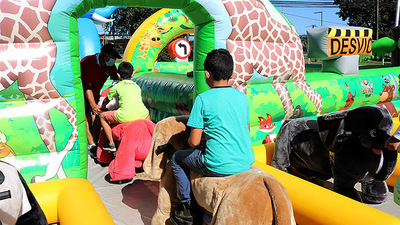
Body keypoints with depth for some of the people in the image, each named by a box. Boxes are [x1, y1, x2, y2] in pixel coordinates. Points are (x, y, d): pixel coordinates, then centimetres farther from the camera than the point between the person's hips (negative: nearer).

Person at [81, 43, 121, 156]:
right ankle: (92, 146, -20)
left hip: (95, 93, 6)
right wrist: (93, 105, -39)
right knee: (87, 117, -17)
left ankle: (95, 143, 2)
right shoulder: (87, 62, -29)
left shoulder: (111, 66, -11)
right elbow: (87, 87, -31)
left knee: (97, 117, -5)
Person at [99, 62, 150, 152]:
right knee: (147, 113, 41)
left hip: (125, 117, -4)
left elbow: (106, 100, 31)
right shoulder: (137, 86, 26)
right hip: (141, 115, 4)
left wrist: (103, 107, 55)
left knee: (102, 116, 19)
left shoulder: (116, 86, 15)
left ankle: (111, 144, 17)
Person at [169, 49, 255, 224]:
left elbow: (194, 142, -10)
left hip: (219, 167, -6)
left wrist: (195, 142, 12)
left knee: (177, 158, 20)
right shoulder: (241, 97, 6)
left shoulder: (203, 99, -10)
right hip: (246, 163, 6)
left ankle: (187, 209, 25)